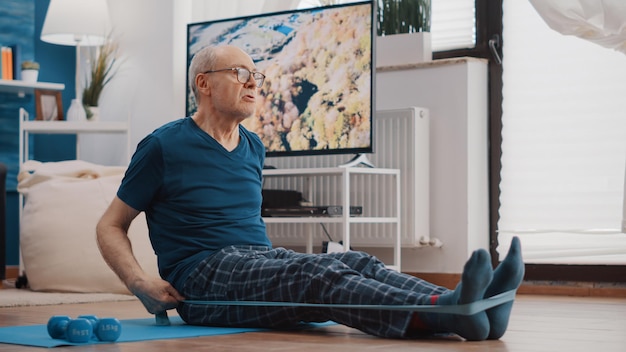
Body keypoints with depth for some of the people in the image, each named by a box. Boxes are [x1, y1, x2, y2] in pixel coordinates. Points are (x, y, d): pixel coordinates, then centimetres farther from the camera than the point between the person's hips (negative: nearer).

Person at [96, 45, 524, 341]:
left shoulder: (253, 149, 18)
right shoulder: (164, 146, -1)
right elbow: (111, 226, 3)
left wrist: (276, 265, 15)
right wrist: (141, 284, -15)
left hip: (262, 260, 7)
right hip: (203, 276, -6)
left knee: (355, 263, -22)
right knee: (316, 272, -33)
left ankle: (474, 309, -45)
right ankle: (447, 311, -56)